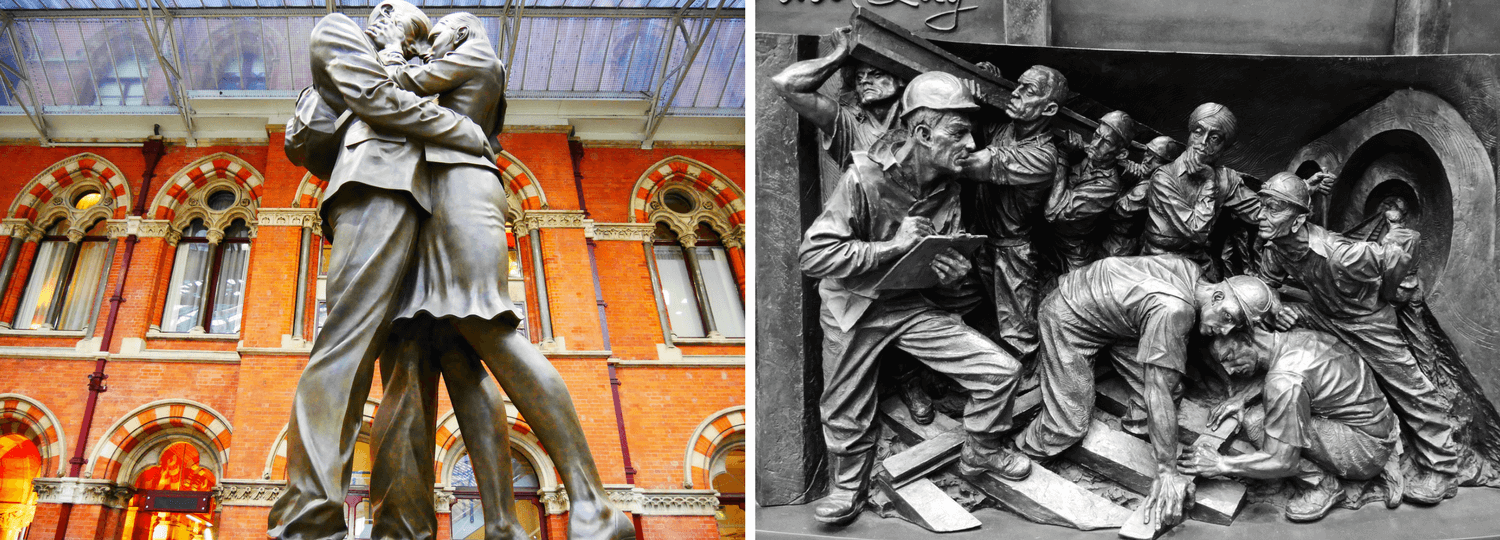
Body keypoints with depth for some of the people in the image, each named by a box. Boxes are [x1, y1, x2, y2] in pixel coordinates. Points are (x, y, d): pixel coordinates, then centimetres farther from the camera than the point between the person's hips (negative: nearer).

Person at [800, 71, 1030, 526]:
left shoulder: (948, 189, -3)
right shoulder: (864, 178, -23)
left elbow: (951, 258, 10)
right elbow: (813, 255, -26)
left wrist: (953, 271, -16)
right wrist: (893, 246, -29)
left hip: (915, 306, 4)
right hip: (853, 308, -4)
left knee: (1001, 370, -5)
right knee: (847, 416, 8)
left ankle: (980, 452, 22)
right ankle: (848, 487, 38)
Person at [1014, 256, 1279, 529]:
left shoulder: (1190, 270, -12)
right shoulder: (1173, 310, -36)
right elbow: (1157, 392, -34)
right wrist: (1168, 471, -29)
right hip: (1068, 320, -9)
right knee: (1068, 425, -8)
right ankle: (1017, 453, 15)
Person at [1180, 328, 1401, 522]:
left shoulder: (1286, 380, -27)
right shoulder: (1297, 336, -2)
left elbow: (1281, 462, -24)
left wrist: (1221, 464, -15)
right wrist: (1241, 396, 6)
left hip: (1367, 449, -9)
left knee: (1256, 424, -19)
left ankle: (1321, 486, -2)